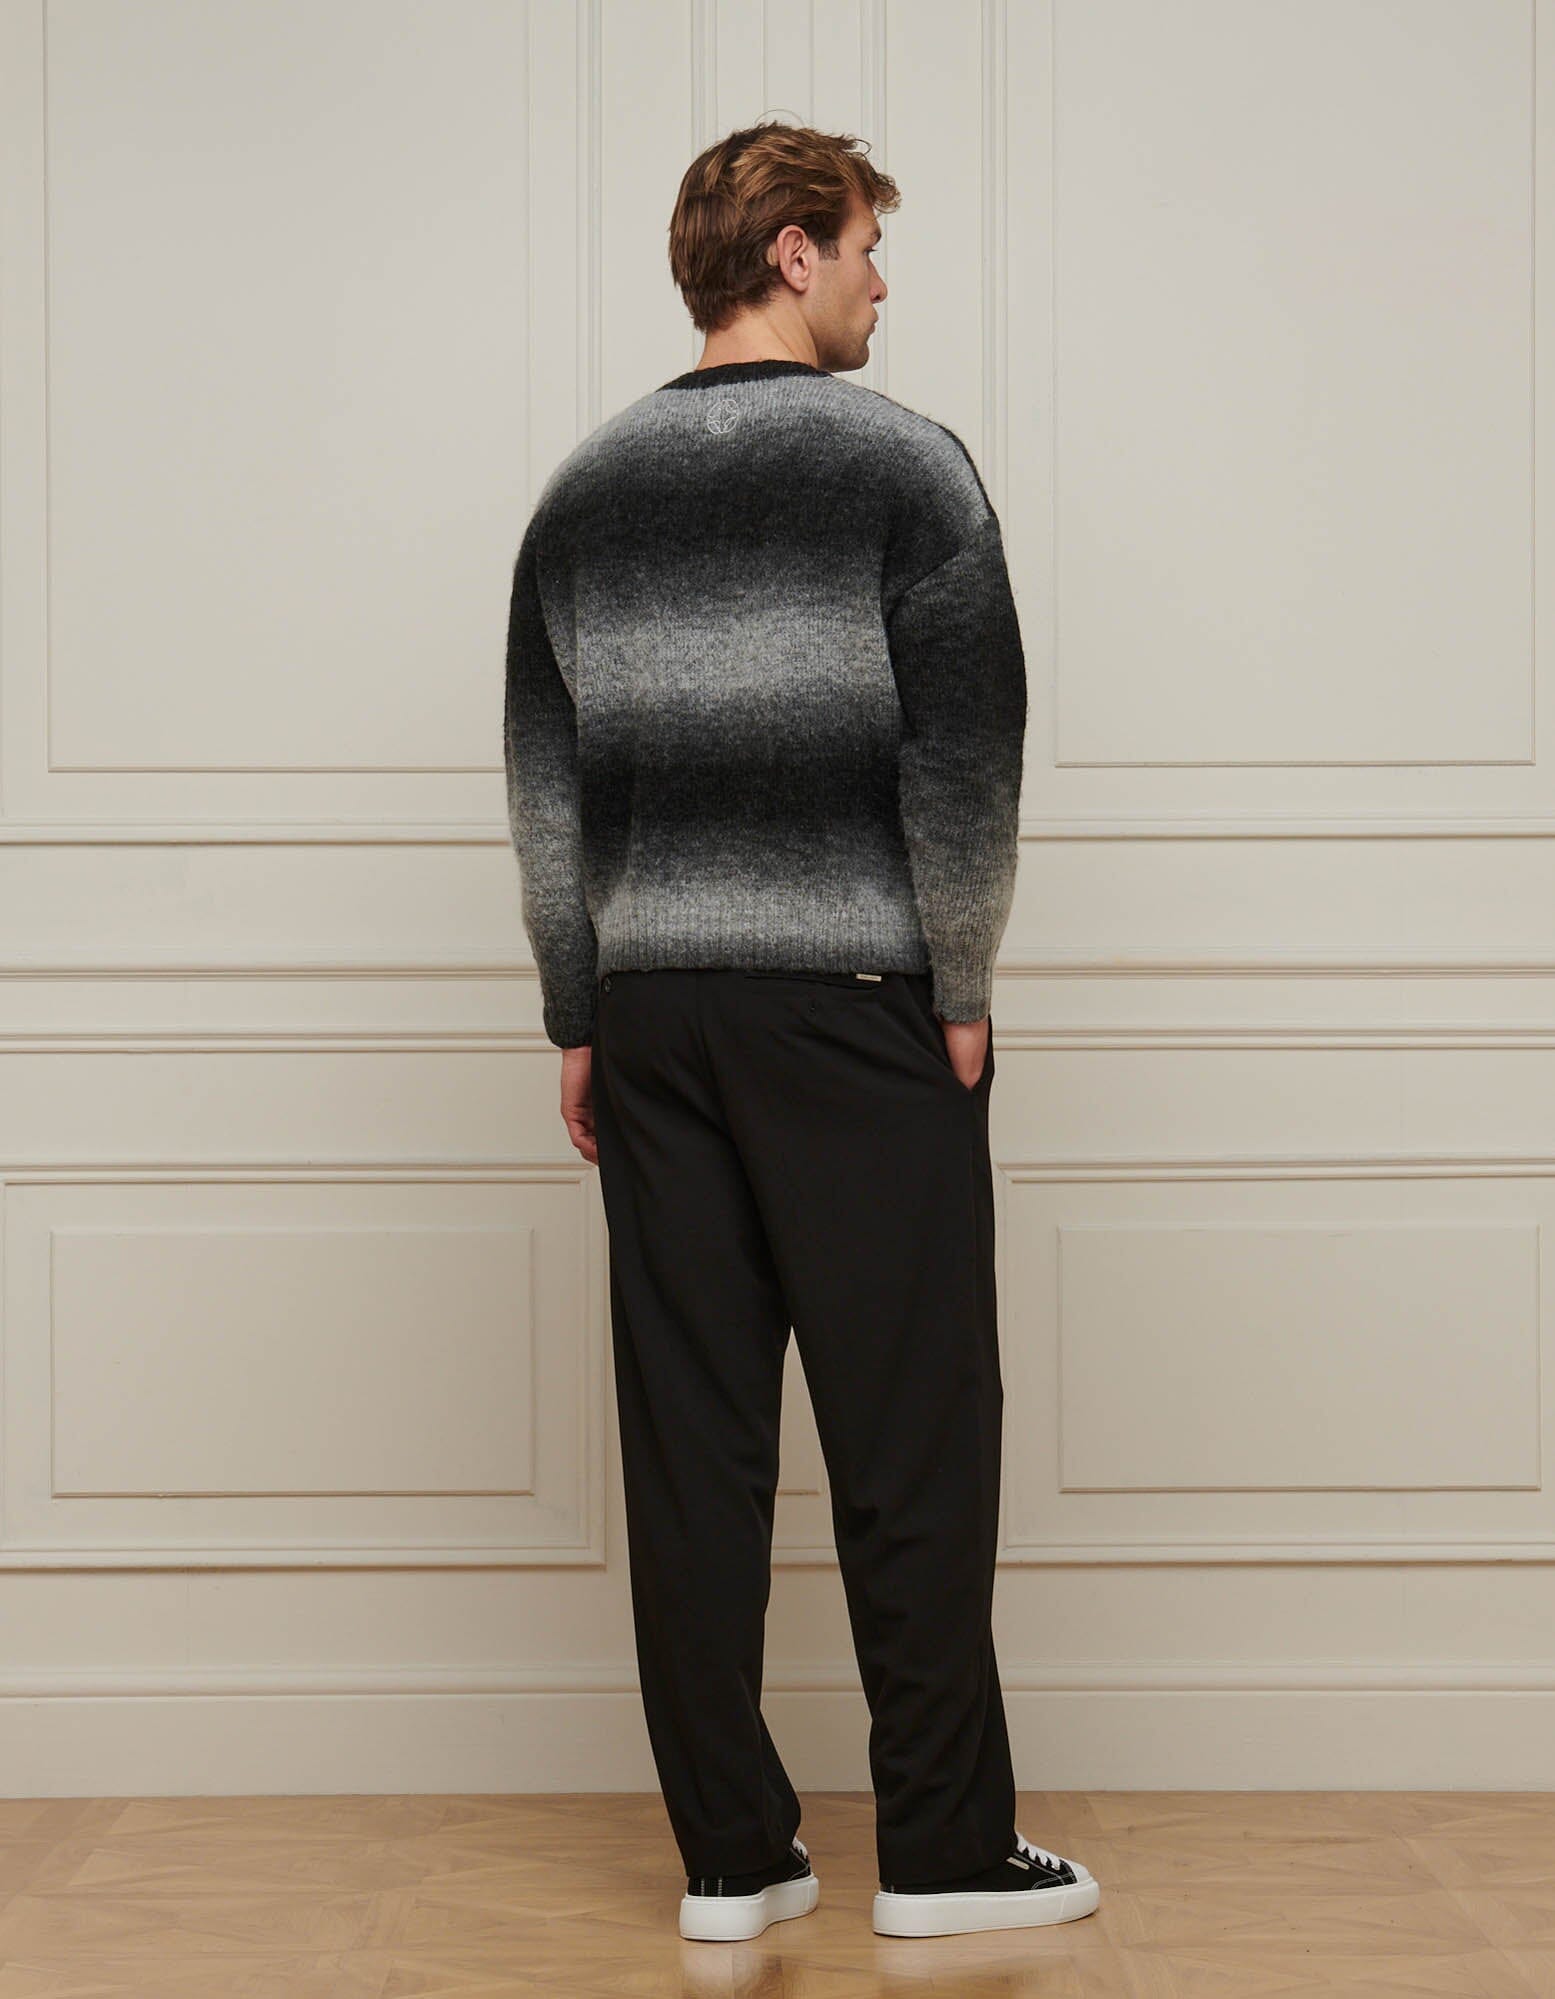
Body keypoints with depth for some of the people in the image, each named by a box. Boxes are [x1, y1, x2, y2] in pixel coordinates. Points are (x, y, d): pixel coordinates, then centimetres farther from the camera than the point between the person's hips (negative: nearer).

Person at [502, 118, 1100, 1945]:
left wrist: (578, 1020, 15)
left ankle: (730, 1856, 11)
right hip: (854, 1007, -4)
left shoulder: (586, 491, 9)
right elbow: (963, 759, -9)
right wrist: (964, 987, 0)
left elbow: (543, 786, 10)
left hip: (654, 1017, 5)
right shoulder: (904, 463, -5)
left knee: (691, 1442, 6)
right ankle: (943, 1851, 8)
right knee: (911, 1435, 2)